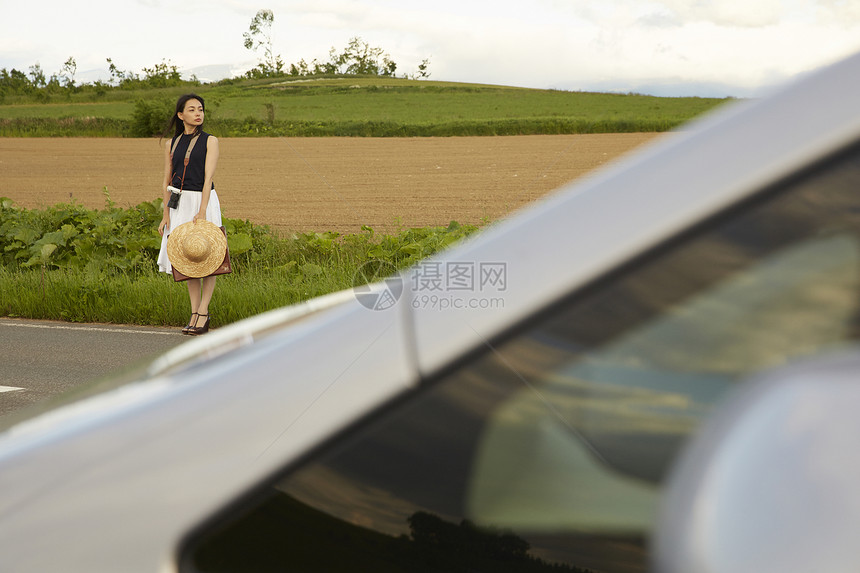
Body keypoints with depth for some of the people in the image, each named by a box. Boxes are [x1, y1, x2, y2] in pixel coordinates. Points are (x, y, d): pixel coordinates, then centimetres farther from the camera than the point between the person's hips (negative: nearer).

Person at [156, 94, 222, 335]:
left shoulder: (209, 141, 0)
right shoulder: (172, 145, 10)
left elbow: (208, 177, -10)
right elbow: (166, 183, 11)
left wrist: (202, 211, -19)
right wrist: (165, 215, 2)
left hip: (204, 200, -4)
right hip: (179, 203, 4)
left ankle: (203, 313, -2)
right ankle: (195, 314, 8)